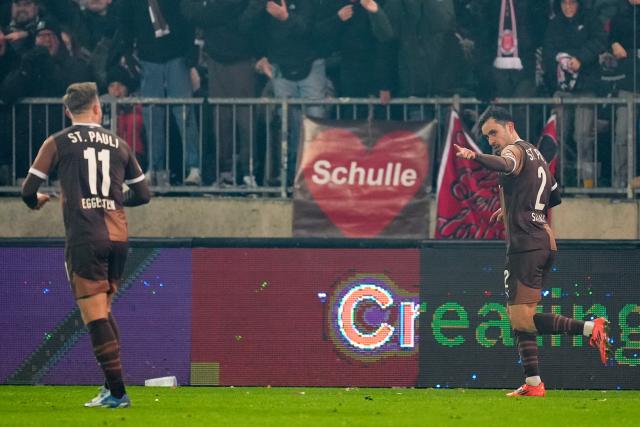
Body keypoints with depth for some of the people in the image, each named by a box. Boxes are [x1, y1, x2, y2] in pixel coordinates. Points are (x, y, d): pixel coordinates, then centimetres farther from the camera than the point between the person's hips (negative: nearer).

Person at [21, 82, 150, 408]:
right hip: (118, 237, 4)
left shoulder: (58, 143, 3)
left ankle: (117, 391, -11)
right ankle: (113, 386, 14)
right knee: (103, 311, 17)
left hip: (84, 238, -4)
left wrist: (36, 201, 25)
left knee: (94, 315, -5)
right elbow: (142, 194, 17)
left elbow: (29, 189, 1)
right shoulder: (118, 144, 13)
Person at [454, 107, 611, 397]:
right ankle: (533, 384, 8)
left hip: (525, 245, -10)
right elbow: (554, 199, 33)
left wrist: (474, 156, -51)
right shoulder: (536, 155, 23)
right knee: (519, 317, 12)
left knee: (520, 320, -13)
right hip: (546, 243, 10)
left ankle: (589, 328, -20)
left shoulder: (516, 150, -6)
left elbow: (503, 164, -32)